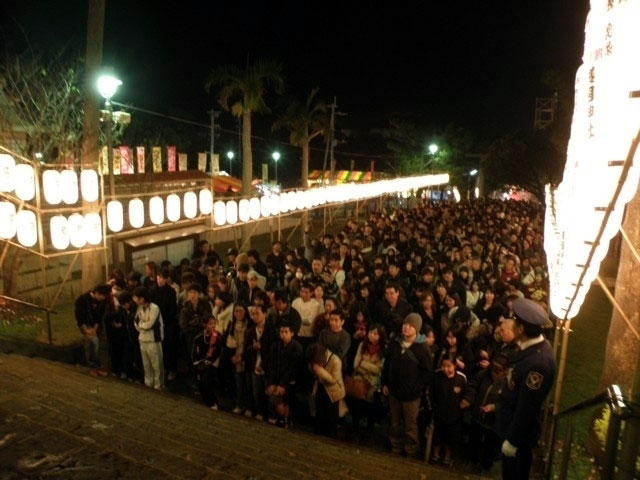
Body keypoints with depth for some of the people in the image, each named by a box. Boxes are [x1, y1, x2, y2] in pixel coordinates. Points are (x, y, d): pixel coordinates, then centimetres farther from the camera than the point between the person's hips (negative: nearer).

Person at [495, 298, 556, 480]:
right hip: (512, 420, 8)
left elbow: (527, 407, -27)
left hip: (519, 429, -8)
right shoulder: (535, 345, -7)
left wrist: (512, 440, -17)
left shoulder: (537, 362, -36)